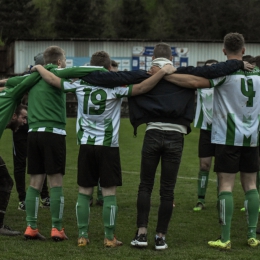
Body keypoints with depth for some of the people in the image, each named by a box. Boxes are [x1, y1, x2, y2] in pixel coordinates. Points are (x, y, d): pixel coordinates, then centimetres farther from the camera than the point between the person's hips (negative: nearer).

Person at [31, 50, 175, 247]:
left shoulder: (80, 85, 0)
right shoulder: (115, 87, -10)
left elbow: (52, 79, 7)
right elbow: (141, 88, -23)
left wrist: (39, 68, 25)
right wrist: (163, 72, -20)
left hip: (86, 145, 3)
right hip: (108, 147, -3)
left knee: (84, 192, 9)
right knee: (109, 192, 1)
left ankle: (82, 236, 10)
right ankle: (109, 237, 1)